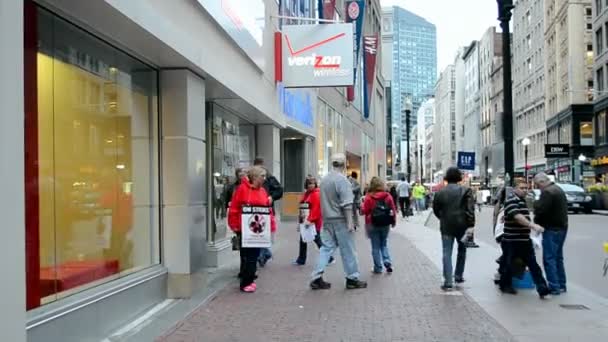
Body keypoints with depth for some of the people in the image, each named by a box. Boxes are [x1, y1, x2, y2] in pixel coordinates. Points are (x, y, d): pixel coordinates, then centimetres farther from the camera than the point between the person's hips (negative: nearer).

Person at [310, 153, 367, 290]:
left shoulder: (325, 179, 10)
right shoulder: (342, 180, -15)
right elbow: (346, 204, -19)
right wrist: (350, 222, -17)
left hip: (327, 219, 7)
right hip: (340, 220, -7)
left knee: (326, 248, 9)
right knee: (348, 250, 4)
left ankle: (317, 278, 3)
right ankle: (352, 279, 13)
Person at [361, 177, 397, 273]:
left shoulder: (369, 197, -12)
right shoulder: (388, 196, -4)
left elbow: (365, 211, -9)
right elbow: (393, 209, 1)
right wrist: (393, 221, 13)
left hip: (373, 224, -3)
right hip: (385, 224, 3)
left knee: (376, 246, 7)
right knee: (384, 244, 18)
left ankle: (378, 268, 10)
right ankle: (388, 263, 3)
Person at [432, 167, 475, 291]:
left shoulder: (440, 192, 2)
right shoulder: (465, 191, -4)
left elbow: (436, 209, 7)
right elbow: (470, 209, -12)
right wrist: (470, 225, -13)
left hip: (446, 226, 0)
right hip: (462, 225, 0)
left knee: (447, 253, 2)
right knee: (462, 250, 20)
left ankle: (448, 281, -5)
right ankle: (458, 276, 27)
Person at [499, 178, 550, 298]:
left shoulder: (522, 200, 15)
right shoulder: (511, 200, -15)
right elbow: (517, 216, -32)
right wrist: (532, 225, -40)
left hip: (525, 240, 8)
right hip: (511, 240, -8)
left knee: (533, 265, 3)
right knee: (508, 265, 6)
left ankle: (542, 288, 0)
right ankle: (505, 286, 23)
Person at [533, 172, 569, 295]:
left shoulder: (547, 192, -18)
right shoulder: (558, 189, 16)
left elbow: (540, 210, -24)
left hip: (552, 229, -10)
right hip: (562, 227, 10)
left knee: (549, 258, -5)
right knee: (558, 257, 17)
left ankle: (554, 287, -5)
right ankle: (561, 285, 22)